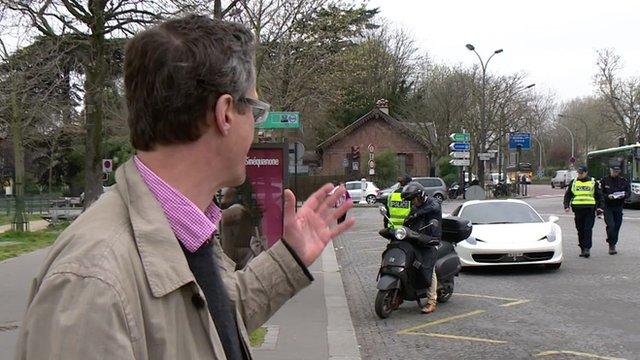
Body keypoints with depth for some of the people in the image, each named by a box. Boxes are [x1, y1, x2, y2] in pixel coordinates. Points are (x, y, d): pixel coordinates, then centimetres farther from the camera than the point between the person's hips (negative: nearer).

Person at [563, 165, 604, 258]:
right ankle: (582, 249, 14)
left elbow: (599, 196, 13)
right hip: (578, 209, 2)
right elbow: (567, 195, 14)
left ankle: (587, 248, -12)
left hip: (590, 209, -2)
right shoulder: (573, 182, 13)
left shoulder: (593, 182, 10)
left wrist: (599, 207, 2)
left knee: (588, 229, -11)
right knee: (580, 230, 5)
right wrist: (566, 206, 0)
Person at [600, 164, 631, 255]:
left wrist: (623, 195, -12)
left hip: (618, 207, 3)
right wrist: (607, 196, -20)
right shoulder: (604, 180, -1)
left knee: (617, 226, 6)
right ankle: (611, 245, -7)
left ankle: (613, 245, 18)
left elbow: (628, 192, 10)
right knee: (610, 225, -15)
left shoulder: (624, 181, 7)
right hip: (607, 207, -3)